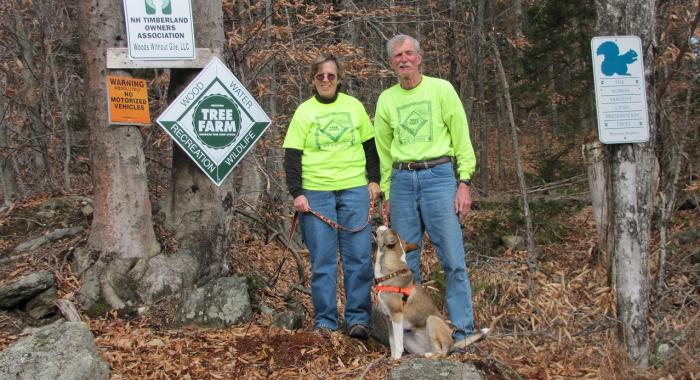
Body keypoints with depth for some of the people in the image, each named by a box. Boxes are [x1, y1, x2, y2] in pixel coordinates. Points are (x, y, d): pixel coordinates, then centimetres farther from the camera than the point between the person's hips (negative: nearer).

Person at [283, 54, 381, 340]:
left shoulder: (354, 106, 10)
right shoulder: (304, 112, 4)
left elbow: (370, 145, 16)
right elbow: (292, 156, 1)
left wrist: (374, 179, 7)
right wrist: (296, 193, -7)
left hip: (354, 190, 1)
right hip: (316, 193, -1)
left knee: (359, 257, -1)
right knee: (322, 260, 0)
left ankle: (358, 319, 6)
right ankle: (325, 321, 8)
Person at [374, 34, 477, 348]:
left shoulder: (441, 89, 3)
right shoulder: (386, 100, 13)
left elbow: (462, 139, 2)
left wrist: (464, 183, -6)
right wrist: (388, 195, 15)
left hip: (438, 176, -3)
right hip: (402, 180, 4)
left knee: (453, 259, -7)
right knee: (405, 262, 5)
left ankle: (463, 331, 0)